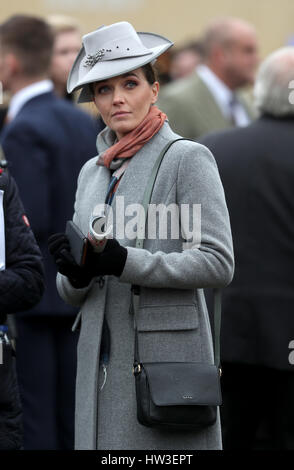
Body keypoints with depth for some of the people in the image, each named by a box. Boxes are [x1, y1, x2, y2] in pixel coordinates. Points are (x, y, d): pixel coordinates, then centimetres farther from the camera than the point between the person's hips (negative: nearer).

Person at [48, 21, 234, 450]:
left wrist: (124, 262, -19)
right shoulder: (92, 171, 16)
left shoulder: (187, 158, -2)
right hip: (102, 360, 6)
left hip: (166, 354, -6)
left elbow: (218, 263, -11)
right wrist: (76, 272, -6)